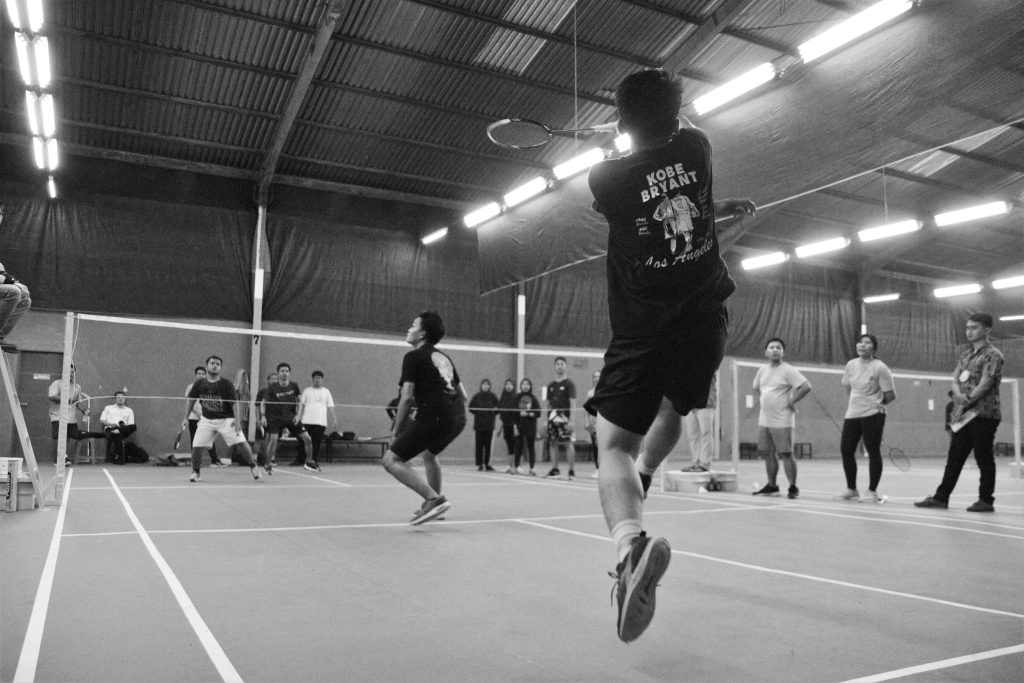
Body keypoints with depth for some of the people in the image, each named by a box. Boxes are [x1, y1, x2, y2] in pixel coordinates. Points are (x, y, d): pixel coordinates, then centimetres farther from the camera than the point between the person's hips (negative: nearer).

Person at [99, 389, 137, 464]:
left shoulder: (129, 410, 24)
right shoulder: (108, 408, 25)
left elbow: (131, 426, 14)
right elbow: (101, 421, 14)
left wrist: (125, 426, -11)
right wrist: (111, 424, -7)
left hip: (123, 431, 1)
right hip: (109, 430, 0)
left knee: (134, 427, -36)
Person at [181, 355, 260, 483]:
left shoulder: (226, 384, -10)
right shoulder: (199, 384, -2)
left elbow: (234, 402, -10)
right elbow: (191, 400, 11)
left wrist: (237, 420, -17)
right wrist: (186, 418, 8)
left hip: (226, 419, -2)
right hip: (207, 420, 2)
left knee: (242, 442, -13)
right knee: (197, 446, -7)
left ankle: (253, 467, 6)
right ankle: (195, 472, 17)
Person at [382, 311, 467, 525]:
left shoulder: (413, 357, 1)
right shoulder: (444, 357, 23)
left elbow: (406, 398, -7)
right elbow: (463, 396, 24)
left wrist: (396, 431, 2)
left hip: (433, 416, -8)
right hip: (458, 419, 9)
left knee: (391, 460, -3)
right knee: (428, 453, 34)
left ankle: (434, 499, -15)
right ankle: (434, 505, 38)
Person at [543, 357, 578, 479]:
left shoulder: (569, 384, 0)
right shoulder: (550, 385, 15)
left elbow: (573, 403, -6)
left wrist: (571, 420, -14)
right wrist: (547, 419, 11)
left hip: (565, 418, -5)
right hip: (553, 418, 5)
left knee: (568, 443, -7)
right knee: (552, 443, 4)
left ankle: (572, 471, -2)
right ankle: (554, 470, 13)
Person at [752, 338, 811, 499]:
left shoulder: (788, 370, -9)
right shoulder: (762, 370, 12)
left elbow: (806, 387, -17)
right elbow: (756, 387, 29)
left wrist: (791, 402, -13)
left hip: (782, 421, -7)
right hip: (764, 420, 7)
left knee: (785, 454, -5)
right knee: (768, 454, 11)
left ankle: (793, 487, 5)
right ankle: (772, 486, 21)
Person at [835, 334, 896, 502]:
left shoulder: (880, 367, -10)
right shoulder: (851, 365, 7)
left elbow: (891, 395, -5)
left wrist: (875, 404, 5)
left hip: (872, 415, -6)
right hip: (852, 414, 6)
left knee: (873, 452, 0)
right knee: (846, 450, 4)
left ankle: (872, 492, 10)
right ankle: (851, 489, 18)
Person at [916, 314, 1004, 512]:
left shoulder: (992, 355, -7)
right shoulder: (965, 352, 15)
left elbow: (984, 385, -16)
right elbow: (955, 379, 8)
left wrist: (966, 401, -14)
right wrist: (959, 395, -11)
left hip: (984, 414, -7)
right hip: (964, 415, 7)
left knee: (984, 458, 0)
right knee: (954, 457, 9)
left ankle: (986, 500, 10)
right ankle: (941, 496, 14)